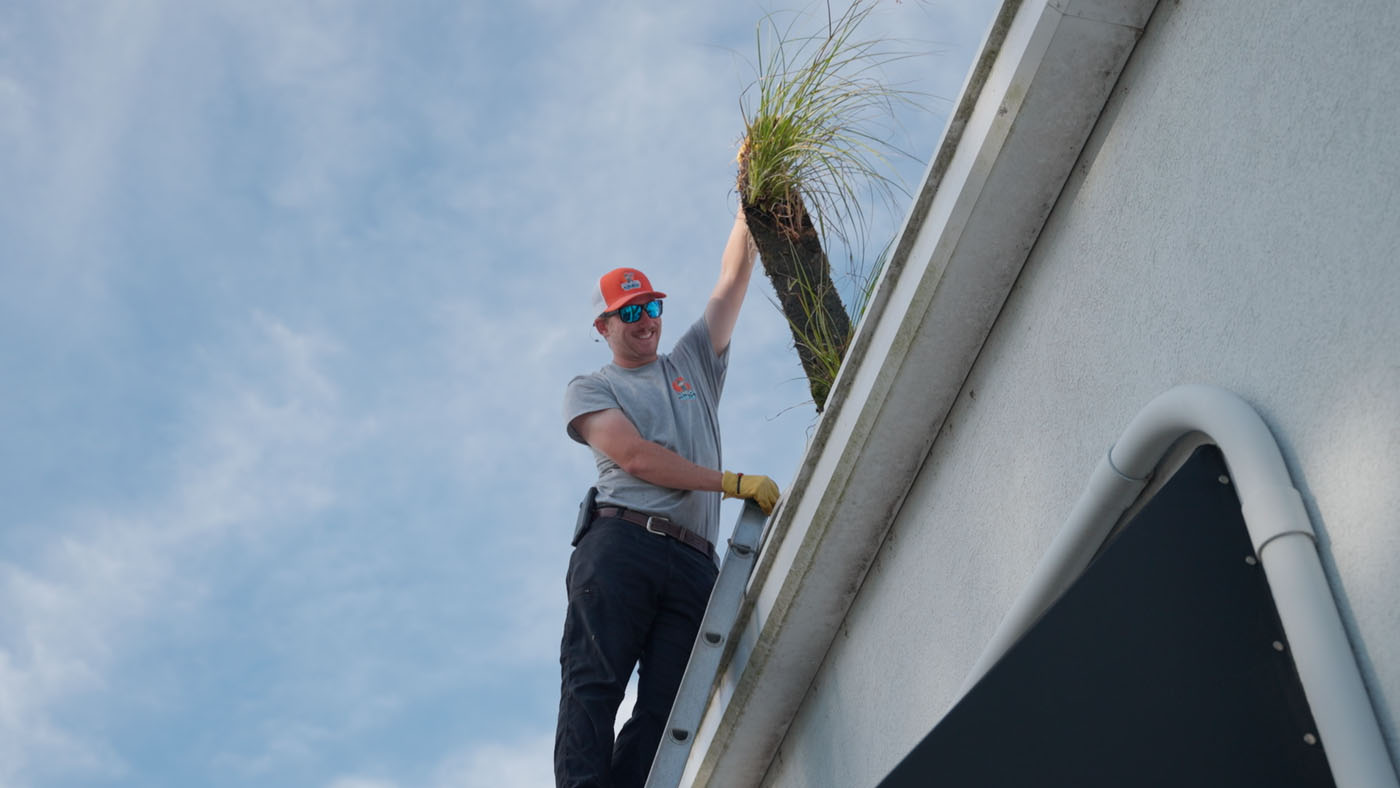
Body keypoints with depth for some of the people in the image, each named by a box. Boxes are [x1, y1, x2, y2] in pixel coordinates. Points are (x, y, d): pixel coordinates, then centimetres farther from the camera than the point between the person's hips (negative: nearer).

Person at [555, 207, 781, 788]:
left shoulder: (693, 363, 31)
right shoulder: (589, 389, 17)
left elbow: (734, 276, 25)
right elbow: (636, 458, -1)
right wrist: (735, 483, -3)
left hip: (694, 562, 3)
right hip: (622, 543, -3)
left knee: (666, 708, -11)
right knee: (593, 687, -16)